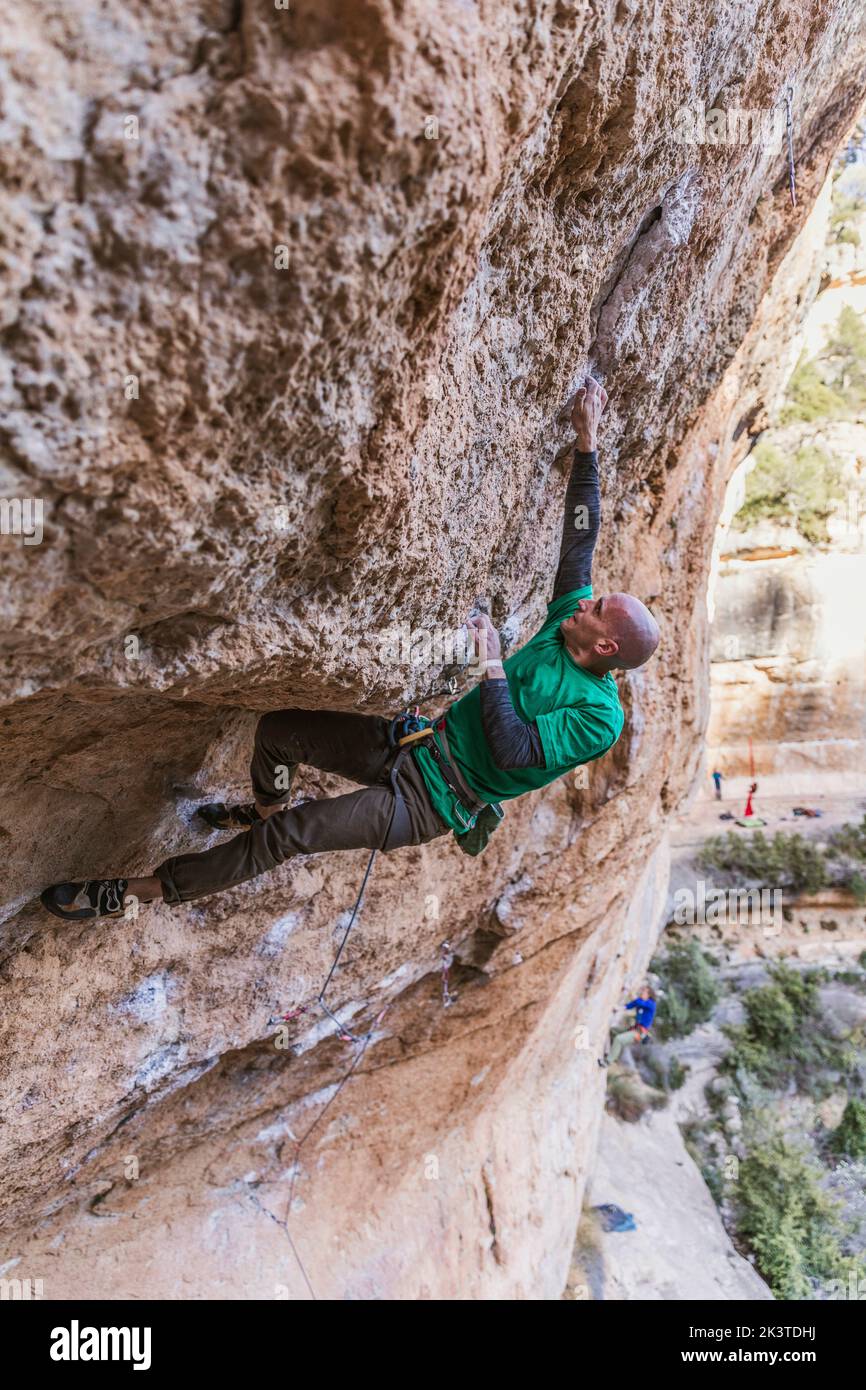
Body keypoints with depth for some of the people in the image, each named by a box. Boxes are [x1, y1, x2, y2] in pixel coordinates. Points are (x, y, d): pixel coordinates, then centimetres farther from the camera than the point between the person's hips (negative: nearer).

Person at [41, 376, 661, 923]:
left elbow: (514, 752, -28)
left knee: (293, 833, -16)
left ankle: (143, 889, -2)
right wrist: (587, 444, 2)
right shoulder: (566, 625, 2)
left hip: (432, 803, -7)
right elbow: (581, 536, 5)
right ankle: (265, 809, 37)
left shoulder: (599, 717, -18)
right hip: (421, 744, 7)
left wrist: (492, 664, -27)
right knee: (278, 729, 3)